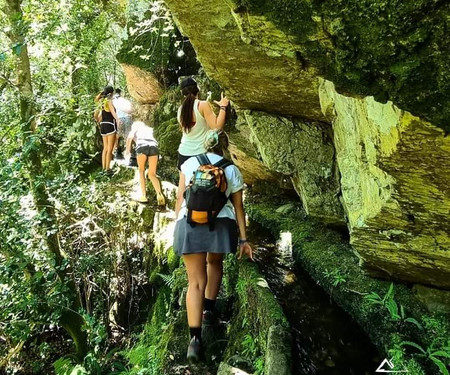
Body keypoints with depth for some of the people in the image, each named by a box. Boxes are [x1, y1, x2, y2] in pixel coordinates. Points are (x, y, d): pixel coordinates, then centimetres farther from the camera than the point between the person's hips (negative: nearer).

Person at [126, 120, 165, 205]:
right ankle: (159, 194, -16)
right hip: (153, 146, 3)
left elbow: (130, 137, 8)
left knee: (141, 170, 20)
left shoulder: (135, 128, 27)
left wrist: (128, 150, 20)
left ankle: (144, 196, 11)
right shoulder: (149, 129, 38)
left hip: (142, 146, -2)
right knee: (152, 175, 9)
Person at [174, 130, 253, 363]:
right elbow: (238, 207, 10)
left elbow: (180, 198, 10)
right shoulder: (232, 170, 12)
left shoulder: (189, 163, 13)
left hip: (189, 223, 0)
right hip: (221, 224, 0)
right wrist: (243, 239, 12)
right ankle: (209, 309, 31)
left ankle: (195, 338, -5)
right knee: (214, 262, 31)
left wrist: (178, 224, 20)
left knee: (195, 281, 4)